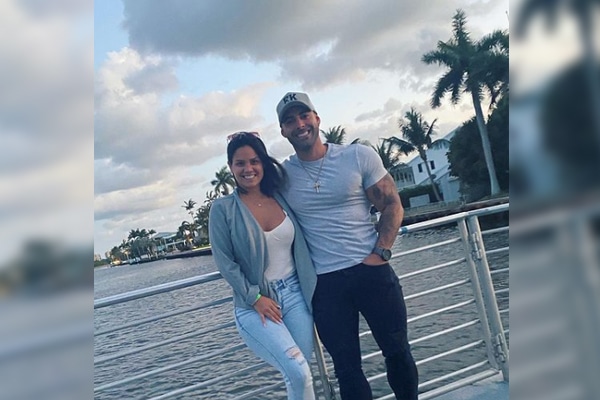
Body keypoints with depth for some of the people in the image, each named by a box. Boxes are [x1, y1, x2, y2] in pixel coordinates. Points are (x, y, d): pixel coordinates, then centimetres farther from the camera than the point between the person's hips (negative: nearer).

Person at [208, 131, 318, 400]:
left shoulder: (281, 198, 4)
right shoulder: (223, 209, -7)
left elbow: (300, 246, 12)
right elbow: (224, 262, -8)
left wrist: (312, 289, 6)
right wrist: (254, 298, -13)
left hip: (295, 294, 4)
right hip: (254, 303, -4)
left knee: (300, 373, 7)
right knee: (298, 372, -15)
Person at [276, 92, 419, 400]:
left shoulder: (359, 156, -2)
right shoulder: (282, 173, 1)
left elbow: (392, 205, 0)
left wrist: (380, 253, -11)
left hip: (371, 270, 0)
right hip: (325, 282, 1)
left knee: (397, 349, 14)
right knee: (346, 367, 11)